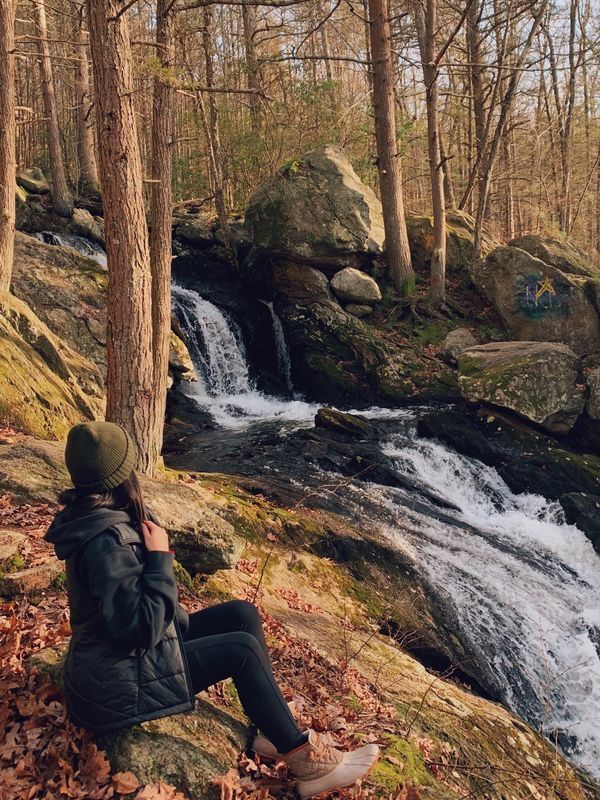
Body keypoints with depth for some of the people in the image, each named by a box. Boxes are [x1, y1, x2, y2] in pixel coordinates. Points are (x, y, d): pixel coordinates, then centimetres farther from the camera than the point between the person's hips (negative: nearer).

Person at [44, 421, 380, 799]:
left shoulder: (94, 515, 1)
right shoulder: (107, 541, -30)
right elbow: (139, 629, -31)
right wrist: (159, 559, -26)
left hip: (120, 652, 9)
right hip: (121, 684, -9)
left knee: (243, 614, 2)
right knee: (242, 649, -10)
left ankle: (276, 729, 7)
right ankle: (304, 761, 2)